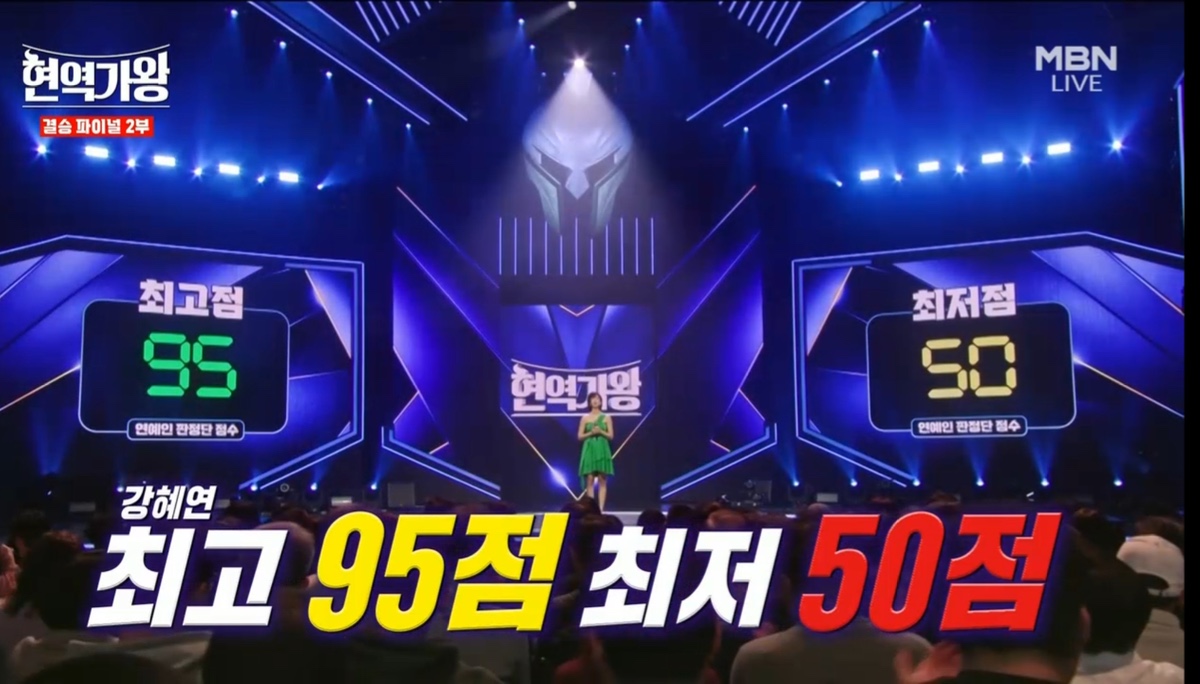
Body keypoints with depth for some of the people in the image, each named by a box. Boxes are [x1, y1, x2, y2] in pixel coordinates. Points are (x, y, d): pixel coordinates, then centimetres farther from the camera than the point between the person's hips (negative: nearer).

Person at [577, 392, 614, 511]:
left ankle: (601, 508, -3)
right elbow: (580, 436, 4)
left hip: (602, 450, 0)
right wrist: (591, 433, -11)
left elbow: (611, 436, 4)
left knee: (602, 480, -3)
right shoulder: (585, 418, 6)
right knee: (589, 480, -4)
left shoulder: (606, 418, 7)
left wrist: (601, 432, -12)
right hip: (590, 450, 0)